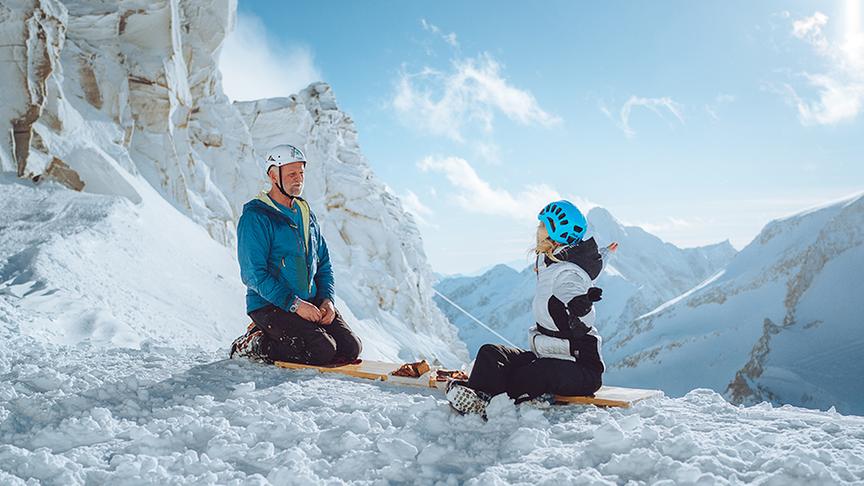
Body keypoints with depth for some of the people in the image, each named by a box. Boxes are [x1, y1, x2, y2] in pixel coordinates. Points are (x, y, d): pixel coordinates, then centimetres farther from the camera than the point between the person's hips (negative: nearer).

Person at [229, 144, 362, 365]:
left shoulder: (305, 213, 14)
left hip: (311, 301, 8)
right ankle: (254, 345, -4)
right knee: (322, 350, -24)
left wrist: (327, 299, -1)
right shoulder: (255, 217, -10)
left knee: (351, 347, -7)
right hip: (270, 305, -7)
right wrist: (294, 304, -22)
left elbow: (323, 263, 17)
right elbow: (254, 275, -17)